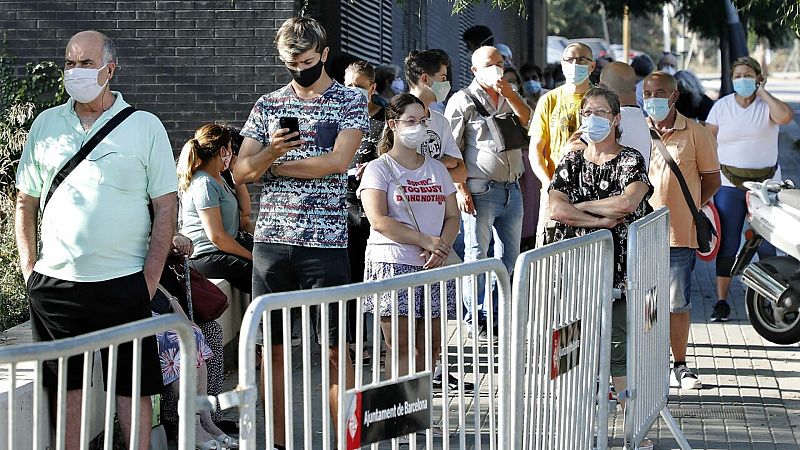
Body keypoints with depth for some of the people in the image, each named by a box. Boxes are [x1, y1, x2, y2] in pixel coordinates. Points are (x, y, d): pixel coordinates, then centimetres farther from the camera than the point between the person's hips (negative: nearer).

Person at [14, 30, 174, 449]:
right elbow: (25, 201, 15)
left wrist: (149, 281, -6)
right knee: (67, 383, 6)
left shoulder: (145, 126, 1)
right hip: (54, 284, 3)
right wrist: (30, 269, 6)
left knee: (133, 386, 0)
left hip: (123, 284, -3)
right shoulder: (46, 124, 10)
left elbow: (165, 208, 0)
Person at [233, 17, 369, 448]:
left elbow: (337, 161, -12)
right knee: (273, 348, 5)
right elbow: (240, 172, 6)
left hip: (325, 243, -3)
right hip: (271, 239, 3)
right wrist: (270, 152, -15)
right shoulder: (267, 105, 12)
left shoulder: (350, 101, 3)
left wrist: (274, 166, -3)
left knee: (335, 349, -3)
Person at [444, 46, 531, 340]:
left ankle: (500, 315, 19)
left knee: (509, 256, 10)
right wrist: (461, 189, -13)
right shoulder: (464, 100, -2)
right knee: (477, 255, -2)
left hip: (511, 190, 6)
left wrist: (508, 93, -10)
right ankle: (477, 320, 4)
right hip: (480, 191, -6)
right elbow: (451, 149, -7)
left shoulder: (510, 98, 17)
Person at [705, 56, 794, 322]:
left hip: (766, 182, 0)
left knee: (766, 243, 2)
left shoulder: (767, 104, 1)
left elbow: (786, 117, -22)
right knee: (727, 243, -1)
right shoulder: (722, 106, 5)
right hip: (729, 183, 0)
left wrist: (762, 92, -11)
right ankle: (721, 301, 4)